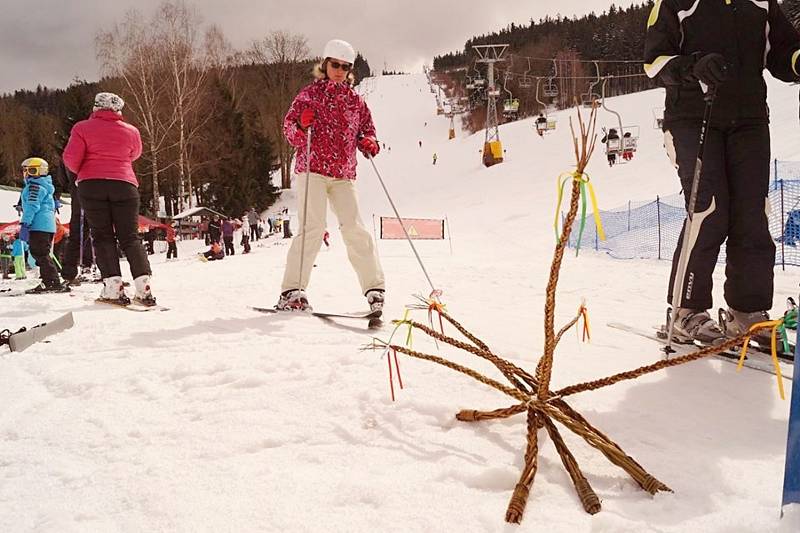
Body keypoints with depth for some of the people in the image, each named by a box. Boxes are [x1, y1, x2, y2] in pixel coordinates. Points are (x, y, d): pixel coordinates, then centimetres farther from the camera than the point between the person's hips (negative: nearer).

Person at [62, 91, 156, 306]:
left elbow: (71, 158, -3)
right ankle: (143, 287, -9)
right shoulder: (131, 131, 11)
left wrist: (82, 171, 16)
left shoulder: (83, 128, 4)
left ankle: (113, 286, -8)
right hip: (124, 185, 2)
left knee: (102, 236, 4)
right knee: (130, 237, 4)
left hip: (91, 185, -1)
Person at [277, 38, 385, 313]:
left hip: (343, 173, 3)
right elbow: (290, 131, 3)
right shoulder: (309, 94, 6)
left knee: (354, 228, -6)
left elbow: (367, 131, 21)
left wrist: (369, 144, -2)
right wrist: (302, 125, -19)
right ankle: (292, 290, -10)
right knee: (313, 227, -14)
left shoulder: (355, 100, 16)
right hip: (312, 169, -3)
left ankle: (374, 287, 0)